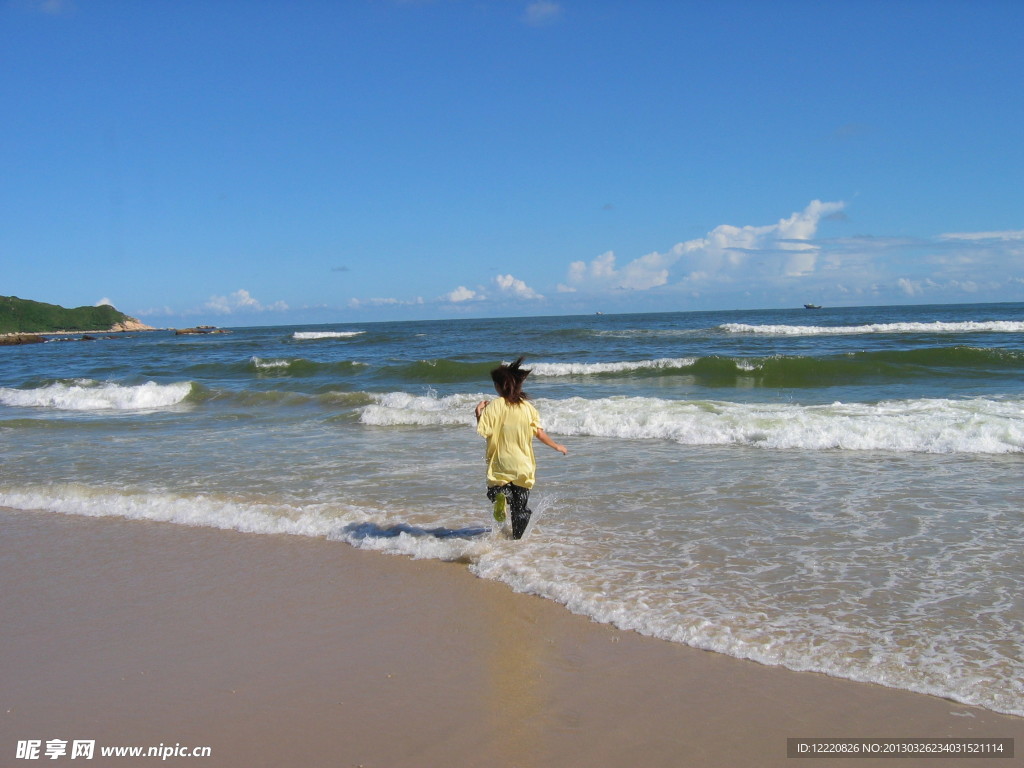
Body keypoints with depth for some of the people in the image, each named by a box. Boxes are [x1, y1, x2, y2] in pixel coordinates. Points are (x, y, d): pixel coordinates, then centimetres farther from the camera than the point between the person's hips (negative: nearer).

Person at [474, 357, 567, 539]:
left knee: (494, 490, 17)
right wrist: (556, 446, 14)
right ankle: (516, 538, 14)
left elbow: (483, 431, -14)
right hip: (523, 465, 3)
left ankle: (500, 496, -18)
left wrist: (478, 412, 2)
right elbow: (539, 432, 0)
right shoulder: (527, 406, -2)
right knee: (520, 507, 15)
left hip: (500, 465, -3)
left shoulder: (494, 406, -11)